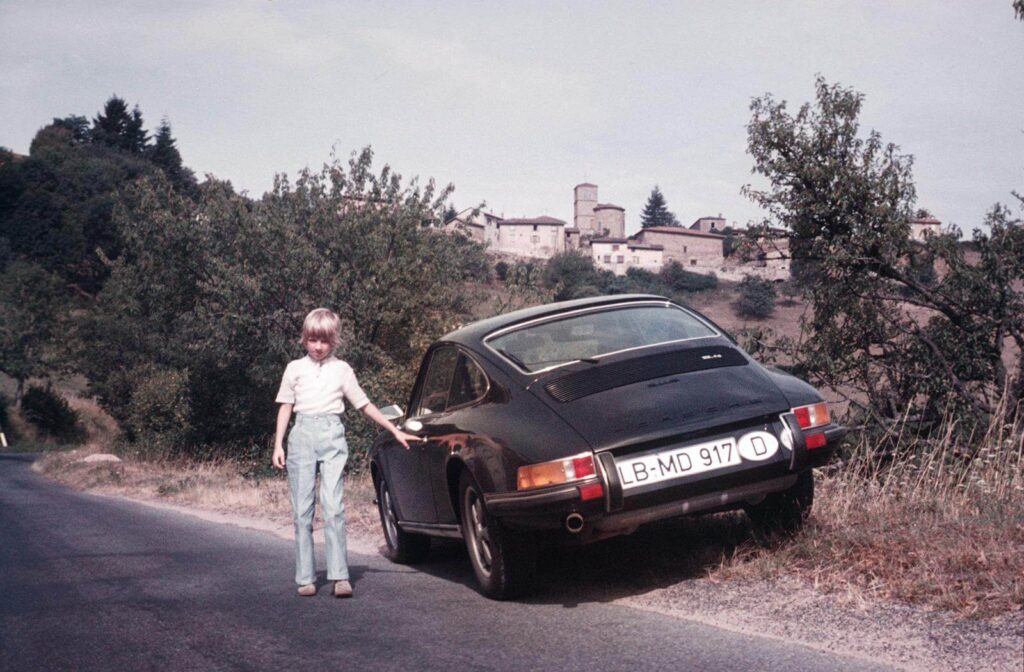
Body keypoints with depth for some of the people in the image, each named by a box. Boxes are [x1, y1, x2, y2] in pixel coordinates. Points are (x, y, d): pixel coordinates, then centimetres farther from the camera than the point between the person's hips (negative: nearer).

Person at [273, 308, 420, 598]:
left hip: (332, 435, -1)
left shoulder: (342, 369, 11)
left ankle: (340, 576, -12)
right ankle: (305, 578, 3)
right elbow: (286, 407, 13)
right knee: (302, 509, 0)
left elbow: (365, 405, 14)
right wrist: (278, 445, 5)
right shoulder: (295, 368, 12)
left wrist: (395, 430, 10)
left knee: (333, 506, -11)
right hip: (303, 434, 1)